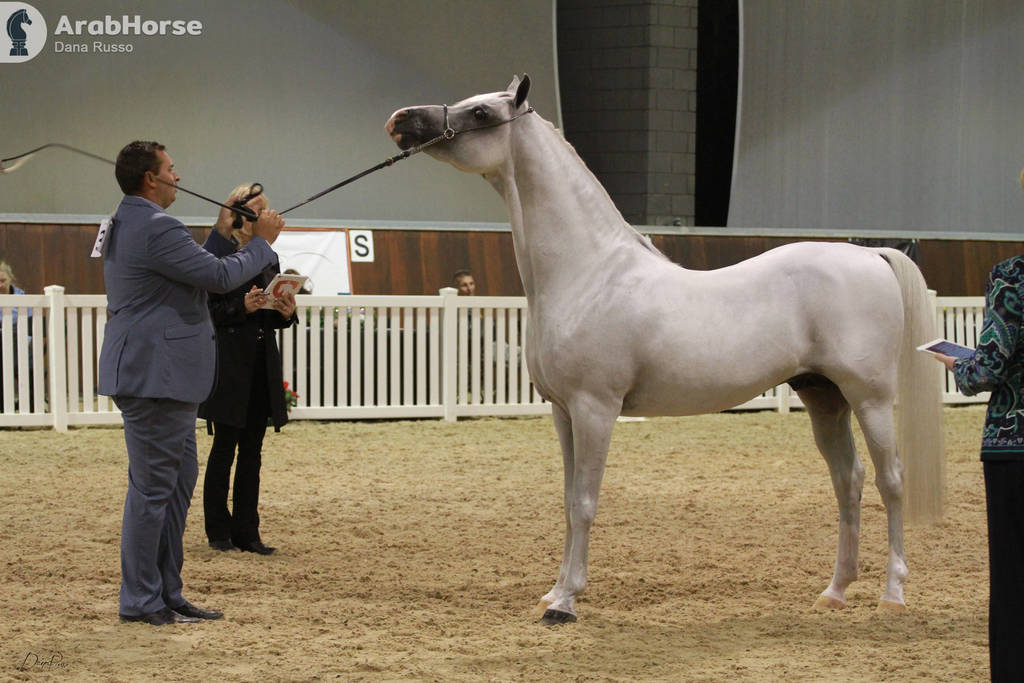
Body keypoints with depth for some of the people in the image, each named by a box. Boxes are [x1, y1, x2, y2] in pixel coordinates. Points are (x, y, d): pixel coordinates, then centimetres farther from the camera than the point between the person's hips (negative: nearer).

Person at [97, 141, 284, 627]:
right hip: (156, 375, -11)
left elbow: (200, 270, 21)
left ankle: (166, 594, 20)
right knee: (153, 488, -4)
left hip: (155, 374, 11)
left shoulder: (125, 224, 16)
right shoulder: (156, 229, -18)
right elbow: (220, 276, -16)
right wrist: (262, 242, -2)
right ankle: (141, 601, 2)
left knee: (179, 481, 15)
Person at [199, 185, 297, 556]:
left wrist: (286, 312, -3)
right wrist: (243, 307, -22)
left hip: (262, 367, 6)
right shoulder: (217, 253, -6)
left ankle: (247, 532, 11)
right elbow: (207, 311, -10)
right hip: (229, 367, -6)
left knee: (252, 451, 7)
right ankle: (219, 531, 9)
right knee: (225, 448, 0)